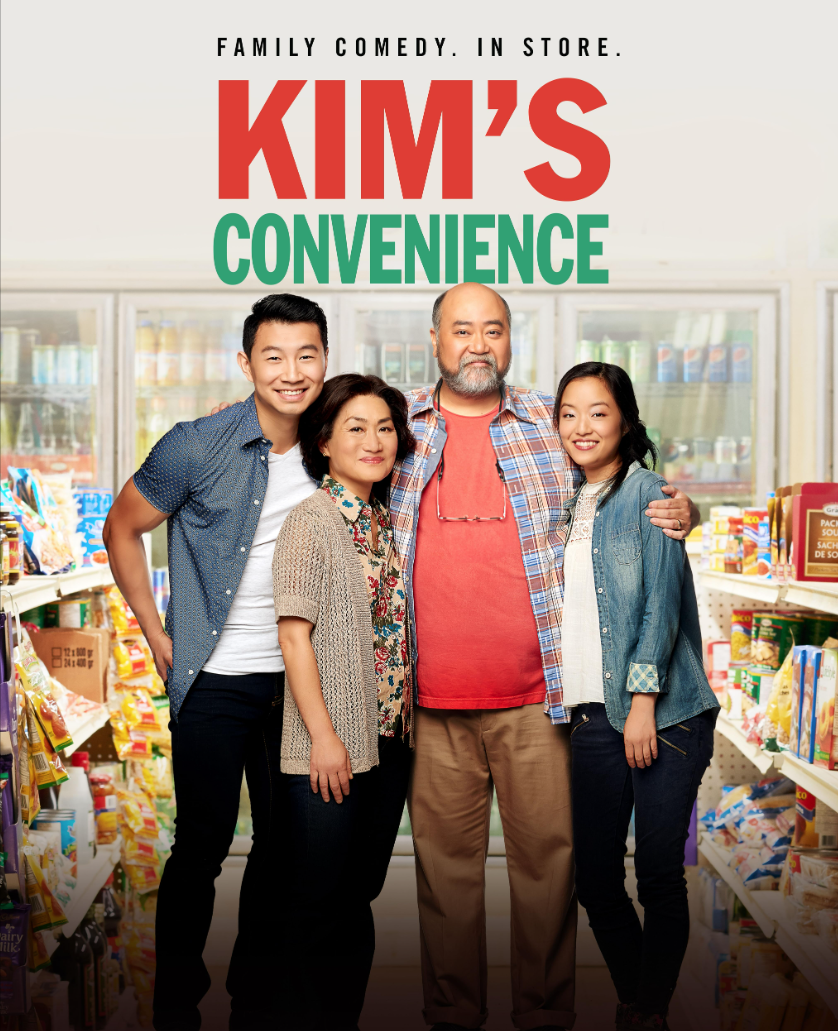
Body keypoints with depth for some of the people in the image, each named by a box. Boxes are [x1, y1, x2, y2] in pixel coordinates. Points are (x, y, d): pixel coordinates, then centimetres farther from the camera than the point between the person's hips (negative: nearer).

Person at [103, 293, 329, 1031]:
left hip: (294, 679, 4)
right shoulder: (197, 447, -12)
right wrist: (160, 637, -3)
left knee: (284, 842, 11)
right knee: (203, 844, 2)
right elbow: (122, 530, -2)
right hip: (214, 680, -4)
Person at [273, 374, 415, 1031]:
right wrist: (323, 736, -17)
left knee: (360, 895, 17)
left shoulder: (390, 522, 11)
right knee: (321, 904, 3)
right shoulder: (312, 520, -9)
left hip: (390, 739, 7)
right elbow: (295, 634, -14)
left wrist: (406, 718, 9)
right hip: (330, 747, -7)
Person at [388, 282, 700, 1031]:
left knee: (546, 854, 4)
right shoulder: (400, 426, 9)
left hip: (535, 695, 0)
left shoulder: (553, 422, 9)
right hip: (433, 696, 1)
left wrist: (679, 512, -1)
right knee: (444, 858, 9)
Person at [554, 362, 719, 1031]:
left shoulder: (646, 492, -3)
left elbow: (662, 601, -8)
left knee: (659, 876, -1)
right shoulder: (567, 506, 15)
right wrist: (566, 701, 13)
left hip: (663, 713, -5)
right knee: (594, 876, 7)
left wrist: (643, 699, -13)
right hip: (593, 716, 5)